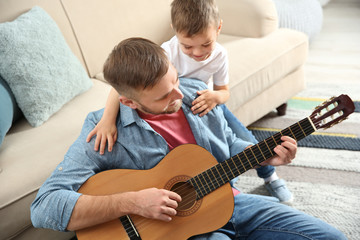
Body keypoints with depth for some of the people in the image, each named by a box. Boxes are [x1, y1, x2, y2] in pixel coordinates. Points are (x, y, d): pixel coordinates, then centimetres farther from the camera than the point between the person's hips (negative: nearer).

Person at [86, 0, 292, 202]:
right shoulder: (168, 53, -34)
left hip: (207, 103, 3)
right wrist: (108, 120, -51)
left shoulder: (219, 55, -19)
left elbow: (224, 91, -5)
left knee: (249, 143, -3)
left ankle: (269, 177, 28)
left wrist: (215, 97, -31)